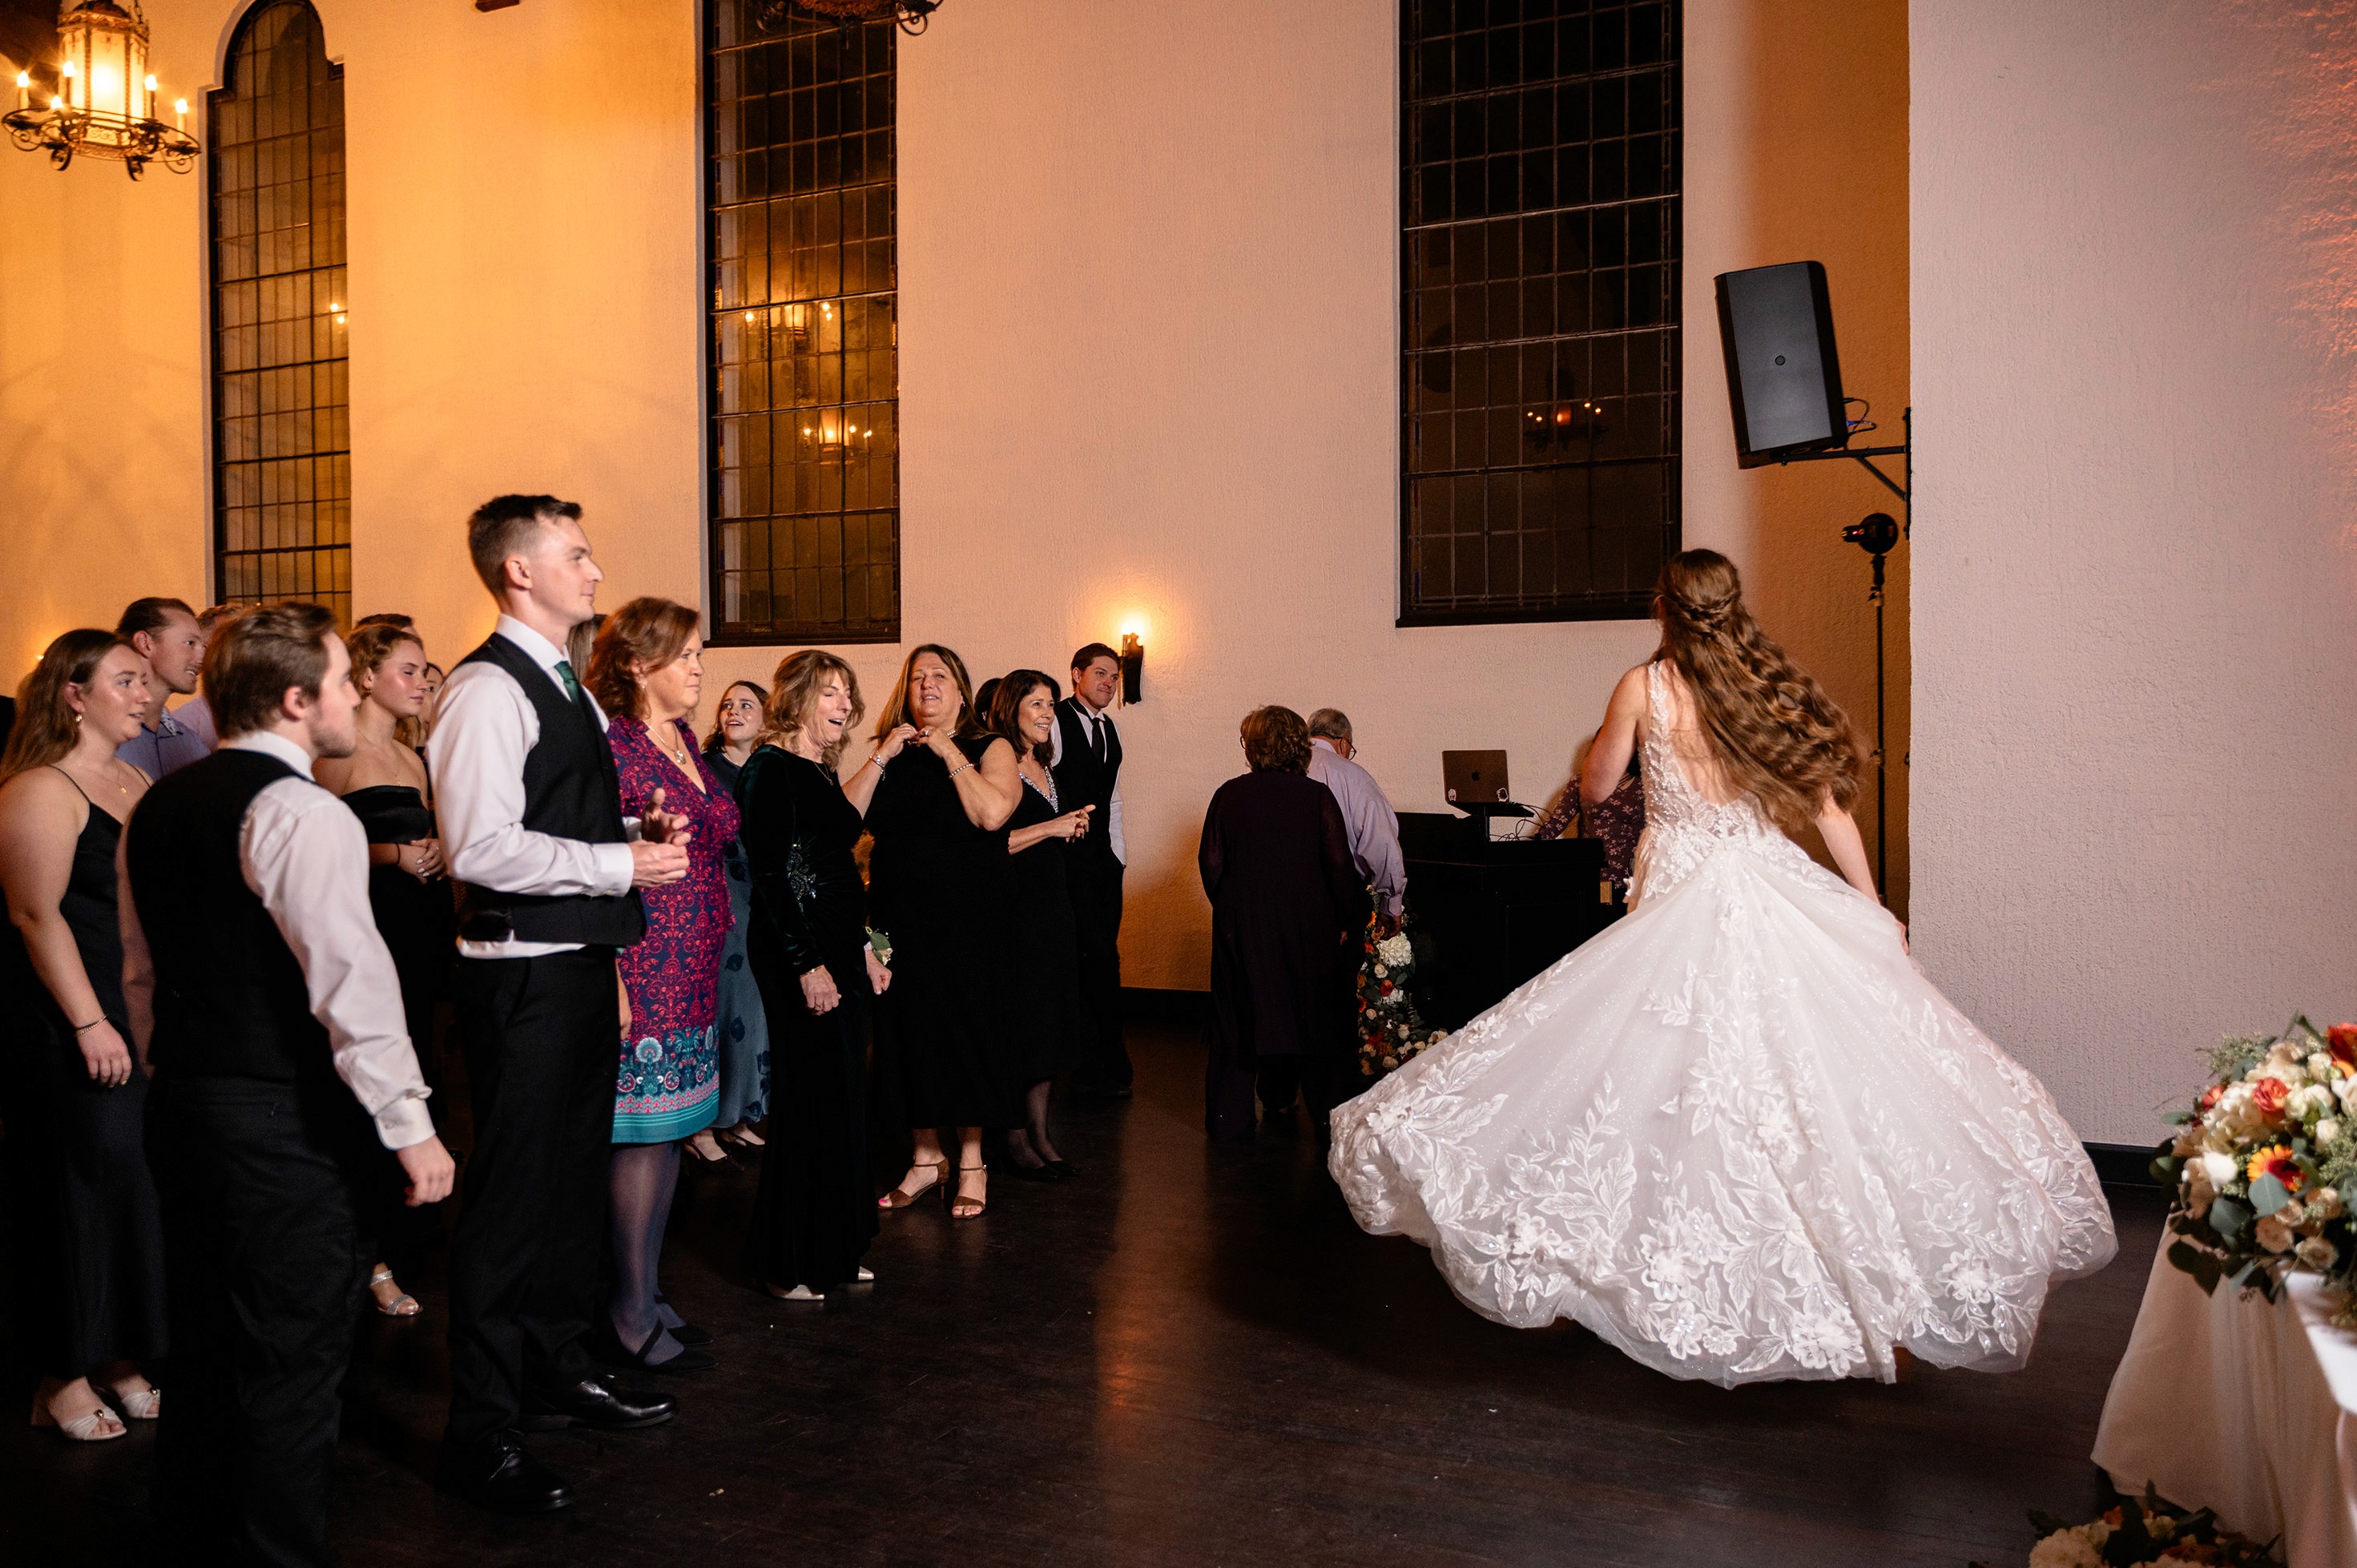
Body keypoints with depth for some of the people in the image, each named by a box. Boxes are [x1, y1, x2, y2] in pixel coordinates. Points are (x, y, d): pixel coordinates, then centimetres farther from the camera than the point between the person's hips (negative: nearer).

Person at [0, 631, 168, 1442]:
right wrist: (89, 1023, -18)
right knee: (76, 1184, 1)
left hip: (136, 1008, 7)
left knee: (135, 1180, 10)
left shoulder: (134, 783, 12)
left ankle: (118, 1357, 23)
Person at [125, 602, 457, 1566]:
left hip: (184, 1108, 9)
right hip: (288, 1125, -9)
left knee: (204, 1353, 21)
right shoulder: (302, 814, -17)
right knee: (289, 1371, 2)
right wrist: (410, 1125, -17)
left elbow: (142, 970, 19)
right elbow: (350, 981, -22)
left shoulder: (159, 809, 11)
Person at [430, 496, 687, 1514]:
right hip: (523, 977, -10)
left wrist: (636, 833, 6)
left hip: (582, 963, 10)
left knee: (577, 1181, 19)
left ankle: (554, 1372, 36)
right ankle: (479, 1436, 11)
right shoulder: (489, 688, -15)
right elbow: (482, 847, -24)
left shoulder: (565, 687, 16)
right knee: (512, 1199, -2)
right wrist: (622, 864, -19)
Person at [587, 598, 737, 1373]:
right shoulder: (612, 743, -13)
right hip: (641, 966, -9)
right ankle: (633, 1320, 7)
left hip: (692, 972, 9)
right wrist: (613, 980, -23)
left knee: (667, 1131, 13)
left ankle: (645, 1297, 24)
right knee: (644, 1133, -3)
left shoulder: (686, 741, 14)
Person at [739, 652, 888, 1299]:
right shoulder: (768, 770, -11)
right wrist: (808, 965, -20)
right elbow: (769, 875, -17)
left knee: (843, 1099, 12)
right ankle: (787, 1262, 10)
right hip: (799, 960, -9)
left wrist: (865, 949, 19)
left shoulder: (822, 773, 15)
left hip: (841, 954, 9)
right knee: (812, 1102, -3)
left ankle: (835, 1250, 23)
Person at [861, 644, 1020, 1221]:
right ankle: (926, 1157, 21)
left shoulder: (990, 748, 1)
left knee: (966, 1032, 1)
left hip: (967, 922, -3)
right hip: (900, 919, 3)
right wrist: (883, 755, -6)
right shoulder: (891, 755, 11)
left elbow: (993, 813, -18)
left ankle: (971, 1162, 15)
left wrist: (949, 752, -11)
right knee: (910, 1032, 7)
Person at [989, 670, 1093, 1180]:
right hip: (1011, 911, -9)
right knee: (1015, 1027, -3)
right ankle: (1016, 1139, 8)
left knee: (1049, 1027, 9)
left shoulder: (1045, 772, 17)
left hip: (1052, 909, 9)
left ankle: (1040, 1135, 17)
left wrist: (1075, 830, 8)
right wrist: (1051, 827, -16)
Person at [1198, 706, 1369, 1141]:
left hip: (1241, 925, 1)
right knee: (1312, 1014, 11)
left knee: (1238, 1017, 12)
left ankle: (1229, 1117, 17)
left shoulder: (1229, 795, -3)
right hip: (1307, 924, -1)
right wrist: (1343, 923, 3)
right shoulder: (1317, 795, -8)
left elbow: (1210, 861, -1)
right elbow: (1340, 864, -8)